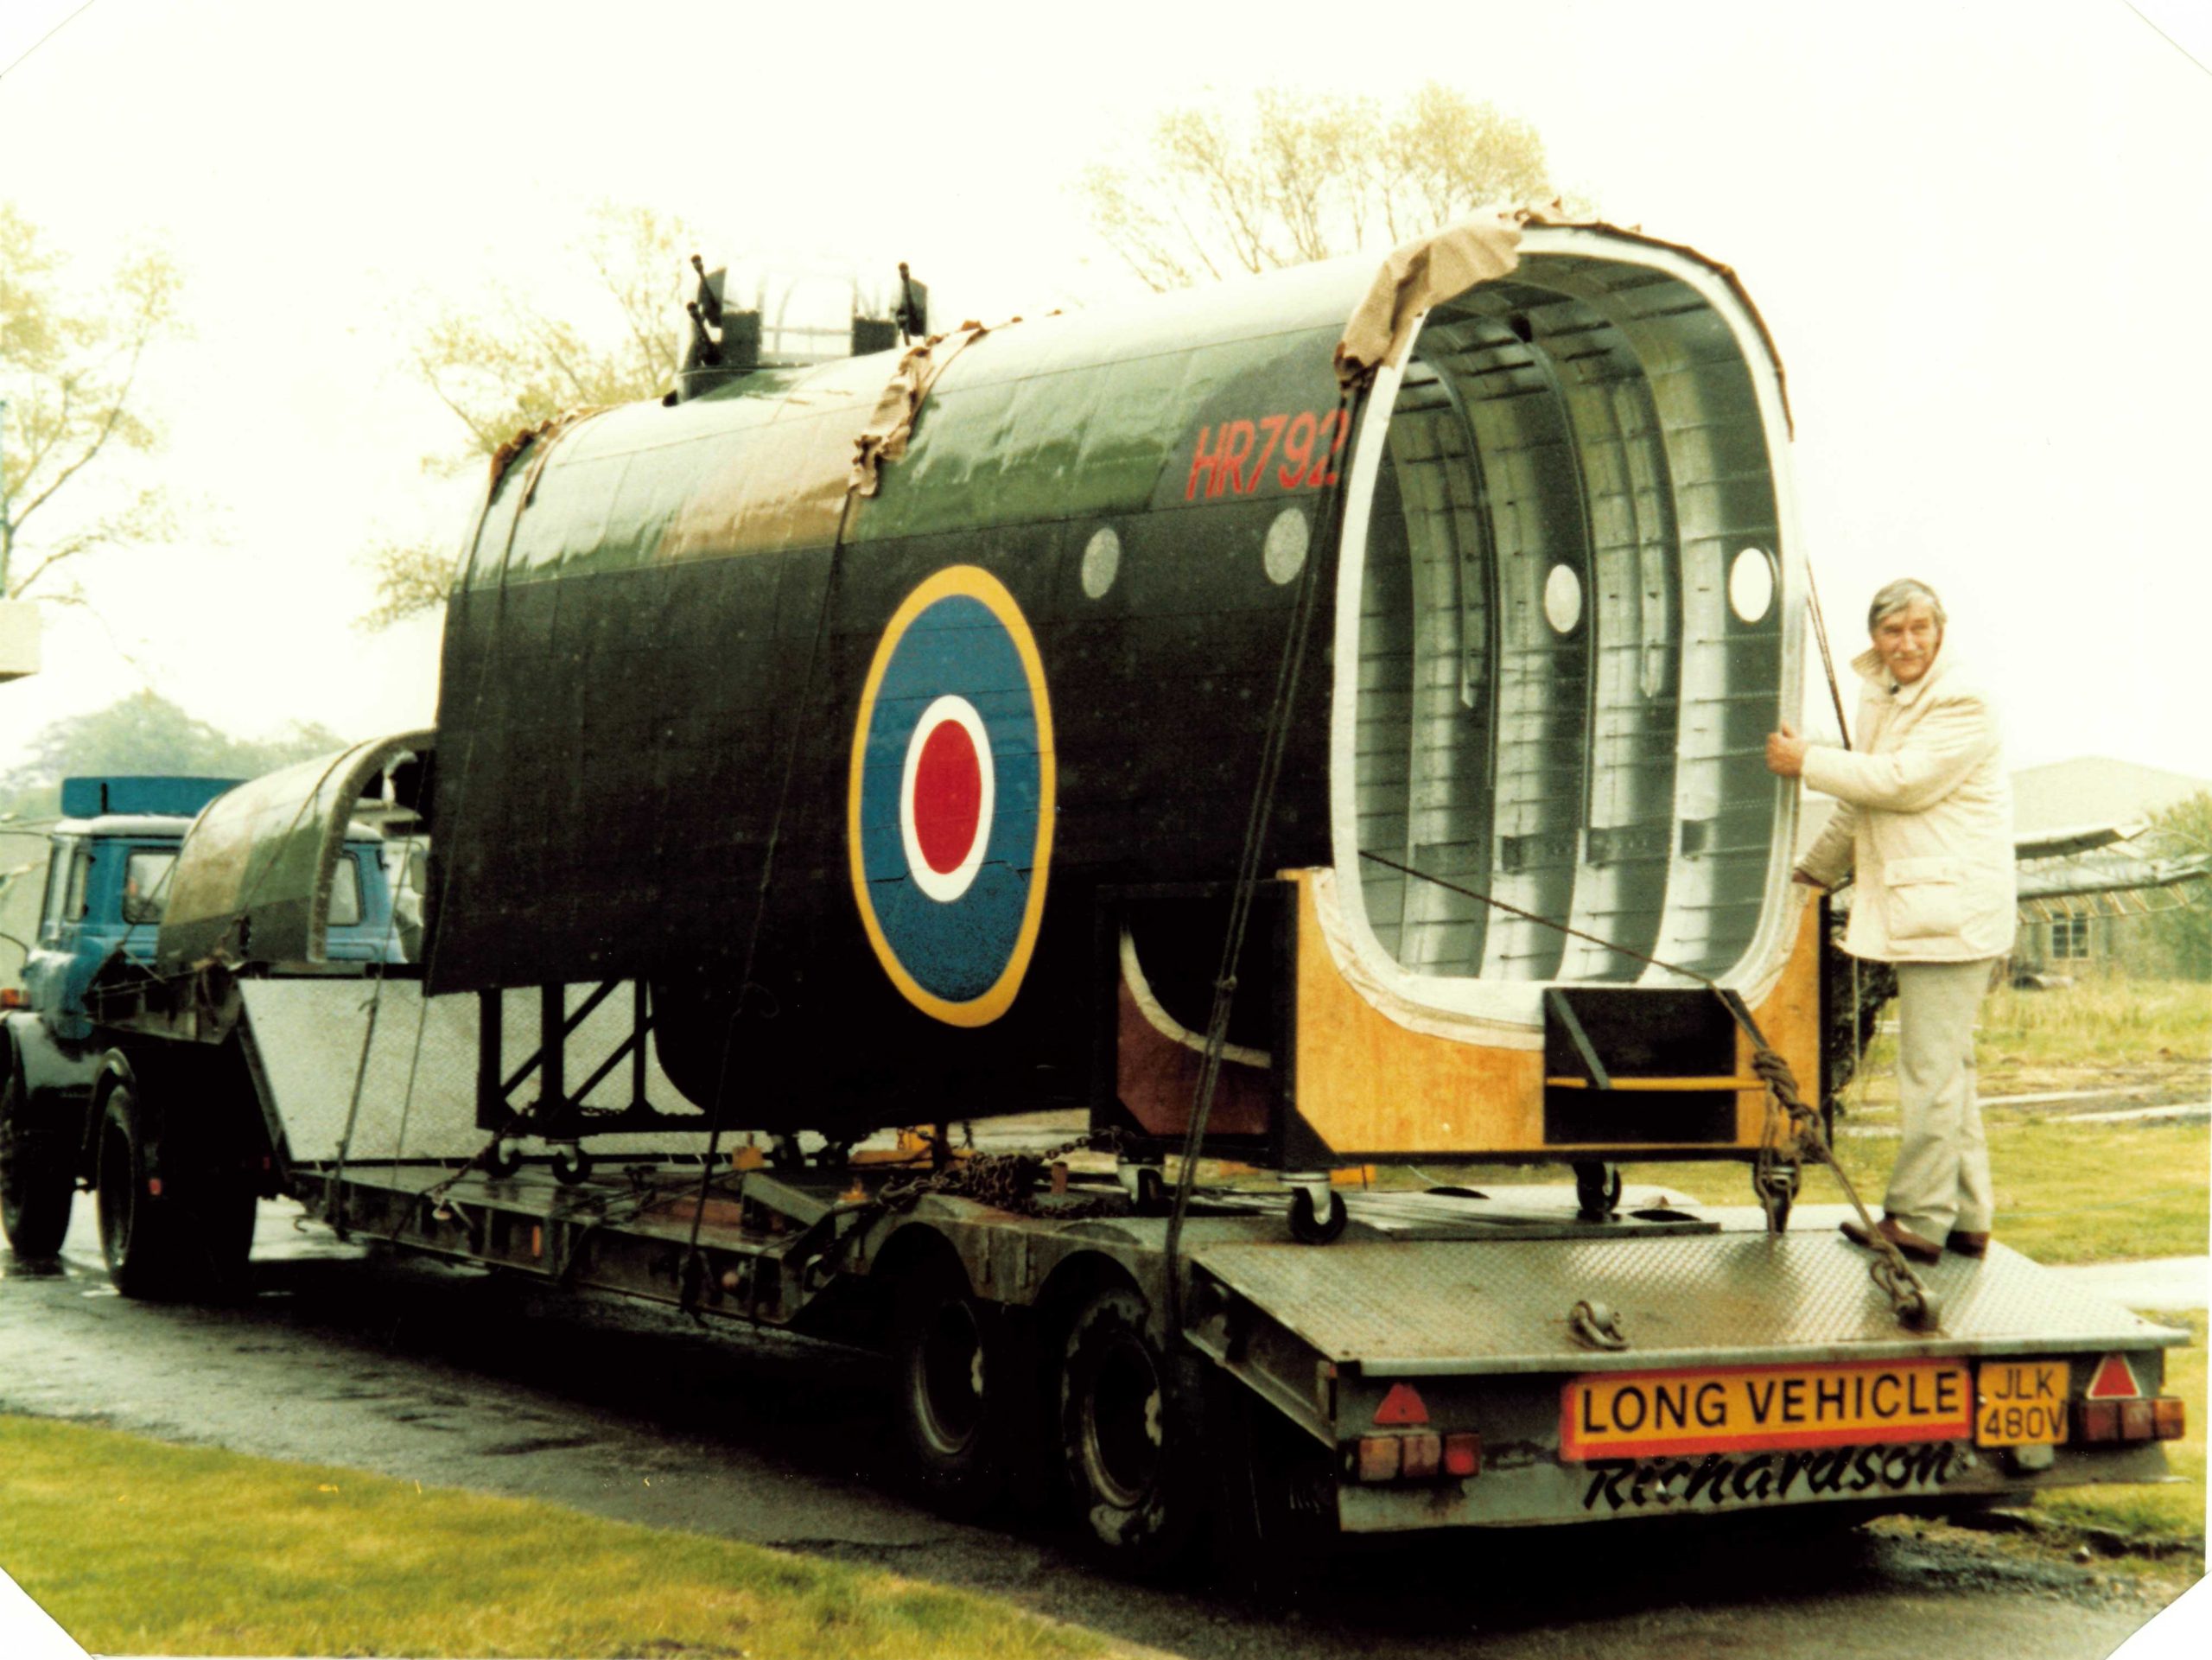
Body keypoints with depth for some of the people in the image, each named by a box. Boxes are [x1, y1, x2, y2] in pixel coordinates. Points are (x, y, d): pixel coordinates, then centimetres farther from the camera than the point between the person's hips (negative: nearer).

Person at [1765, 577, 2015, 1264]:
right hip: (1916, 908, 10)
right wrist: (1812, 872, 36)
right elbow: (1863, 804, 29)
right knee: (1947, 1065, 14)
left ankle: (1919, 1220, -3)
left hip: (1951, 911, -10)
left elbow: (1906, 781, -21)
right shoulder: (1883, 698, 17)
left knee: (1931, 1066, -7)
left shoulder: (1962, 701, -12)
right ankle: (1965, 1217, 21)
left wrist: (1806, 762, -14)